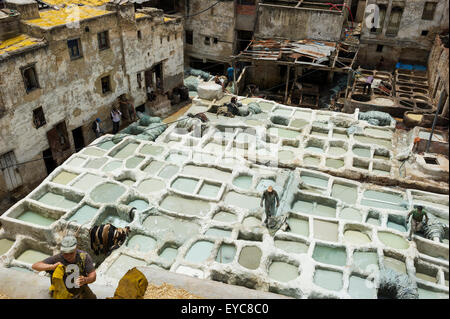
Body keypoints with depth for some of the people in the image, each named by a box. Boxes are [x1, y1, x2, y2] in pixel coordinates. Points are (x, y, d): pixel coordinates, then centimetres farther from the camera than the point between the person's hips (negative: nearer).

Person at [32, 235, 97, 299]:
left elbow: (93, 276, -15)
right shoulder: (57, 258, -18)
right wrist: (52, 266, -37)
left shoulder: (84, 256, -15)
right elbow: (35, 266, -20)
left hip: (81, 288, 2)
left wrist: (85, 280, -39)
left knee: (92, 297, -13)